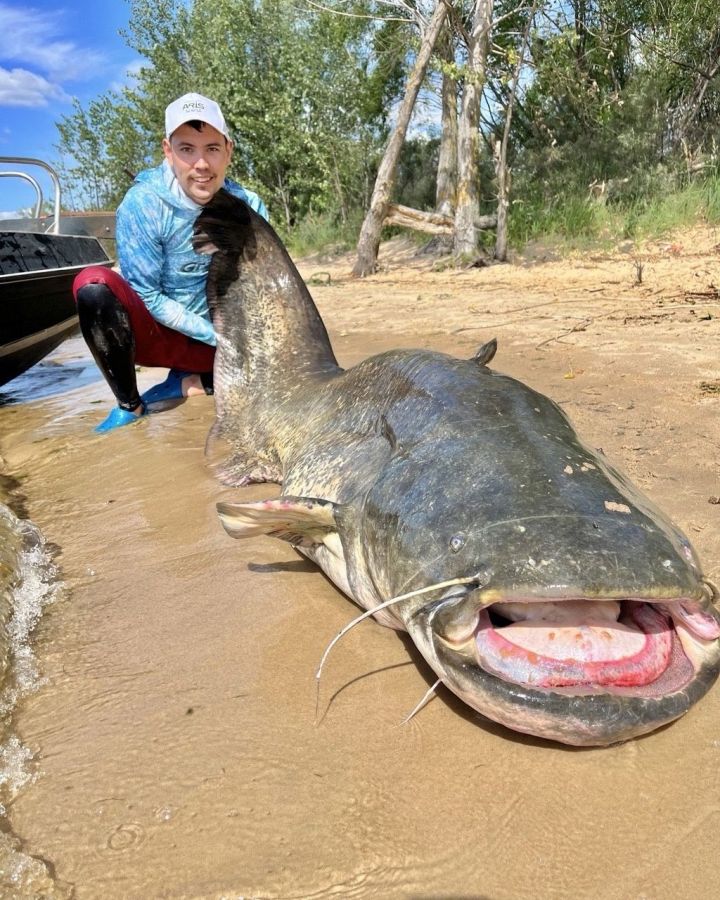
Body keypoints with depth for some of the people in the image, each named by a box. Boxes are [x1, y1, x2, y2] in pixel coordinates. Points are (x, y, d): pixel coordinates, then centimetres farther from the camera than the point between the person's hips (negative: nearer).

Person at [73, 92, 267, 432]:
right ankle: (129, 404, -15)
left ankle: (188, 382, -3)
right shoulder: (143, 203, -19)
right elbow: (145, 296, -18)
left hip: (217, 339, 3)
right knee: (94, 283, -31)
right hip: (152, 333, -3)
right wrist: (219, 335, -22)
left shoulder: (248, 207, -9)